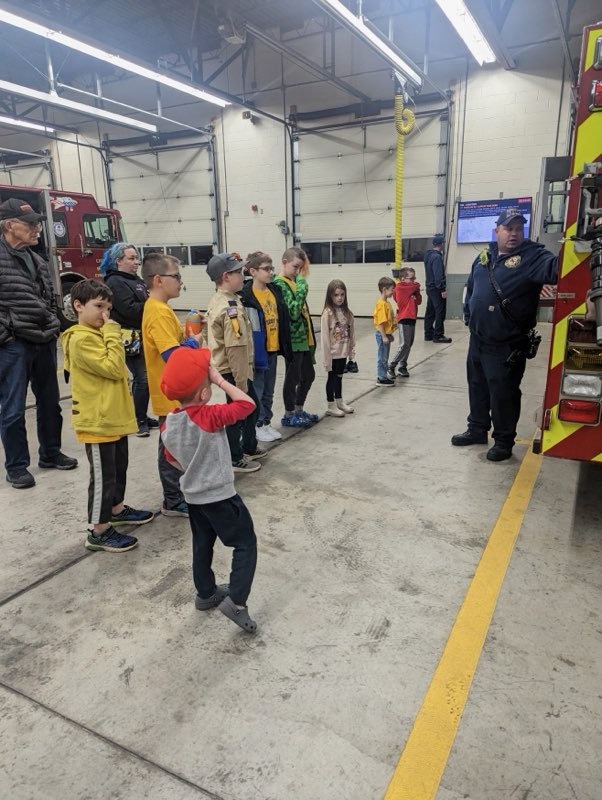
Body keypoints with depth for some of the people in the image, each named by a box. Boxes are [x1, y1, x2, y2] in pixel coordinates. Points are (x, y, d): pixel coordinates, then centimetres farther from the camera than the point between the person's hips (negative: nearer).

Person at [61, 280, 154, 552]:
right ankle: (99, 532, 11)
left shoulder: (97, 334, 15)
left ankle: (117, 510, 40)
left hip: (114, 417, 10)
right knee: (102, 476, -1)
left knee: (118, 468, 22)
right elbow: (114, 368, -23)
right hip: (97, 421, -10)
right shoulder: (82, 339, -18)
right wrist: (113, 334, -20)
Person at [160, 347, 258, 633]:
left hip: (193, 496, 8)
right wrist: (221, 380, -16)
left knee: (202, 544, 22)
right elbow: (247, 403, -20)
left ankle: (206, 593, 37)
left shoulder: (168, 424, -3)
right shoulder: (209, 416, -25)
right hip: (220, 496, -7)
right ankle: (236, 600, -2)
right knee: (245, 543, 4)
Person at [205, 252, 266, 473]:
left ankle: (249, 447, 39)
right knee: (238, 413, 5)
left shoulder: (218, 301, 8)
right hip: (233, 371, -10)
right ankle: (234, 459, 21)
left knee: (252, 406, 23)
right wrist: (241, 383, -21)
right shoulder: (231, 308, -23)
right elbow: (236, 349, -26)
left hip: (225, 367, 10)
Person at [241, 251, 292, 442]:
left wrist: (285, 346, 13)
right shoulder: (246, 295, -14)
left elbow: (283, 320, 13)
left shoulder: (275, 290, 7)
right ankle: (257, 425, 19)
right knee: (257, 390, 6)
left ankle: (266, 422, 29)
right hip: (257, 350, -7)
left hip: (273, 349, 7)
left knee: (269, 391, 16)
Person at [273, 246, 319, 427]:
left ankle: (299, 410, 31)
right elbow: (292, 312, -23)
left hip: (303, 337, 9)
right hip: (293, 339, -9)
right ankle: (289, 415, 16)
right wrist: (301, 290, -22)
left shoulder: (294, 282, 14)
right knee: (293, 378, 1)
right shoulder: (280, 284, -13)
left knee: (308, 375, 17)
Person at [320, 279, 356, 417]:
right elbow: (325, 338, -15)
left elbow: (351, 334, 8)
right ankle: (331, 406, 17)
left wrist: (351, 352, 6)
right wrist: (326, 358, -15)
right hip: (333, 354, -5)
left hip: (343, 353, 5)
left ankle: (339, 402, 32)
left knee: (339, 377, 18)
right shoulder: (328, 313, -14)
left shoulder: (347, 312, 3)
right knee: (332, 377, 6)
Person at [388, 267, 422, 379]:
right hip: (404, 320, -9)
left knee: (409, 345, 12)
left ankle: (402, 367, 20)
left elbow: (419, 301, 12)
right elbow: (417, 285, -9)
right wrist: (415, 285, 11)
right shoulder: (400, 287, -10)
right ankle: (391, 368, -4)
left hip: (412, 319, 9)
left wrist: (417, 291, -1)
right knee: (404, 345, -11)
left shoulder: (411, 289, 15)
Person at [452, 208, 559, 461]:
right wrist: (468, 315, 17)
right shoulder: (484, 257, 9)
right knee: (477, 386, 18)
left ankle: (504, 441, 17)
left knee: (503, 393, 1)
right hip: (478, 339, 6)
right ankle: (477, 429, 36)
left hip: (507, 345, -6)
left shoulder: (531, 256, -10)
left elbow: (554, 268, -30)